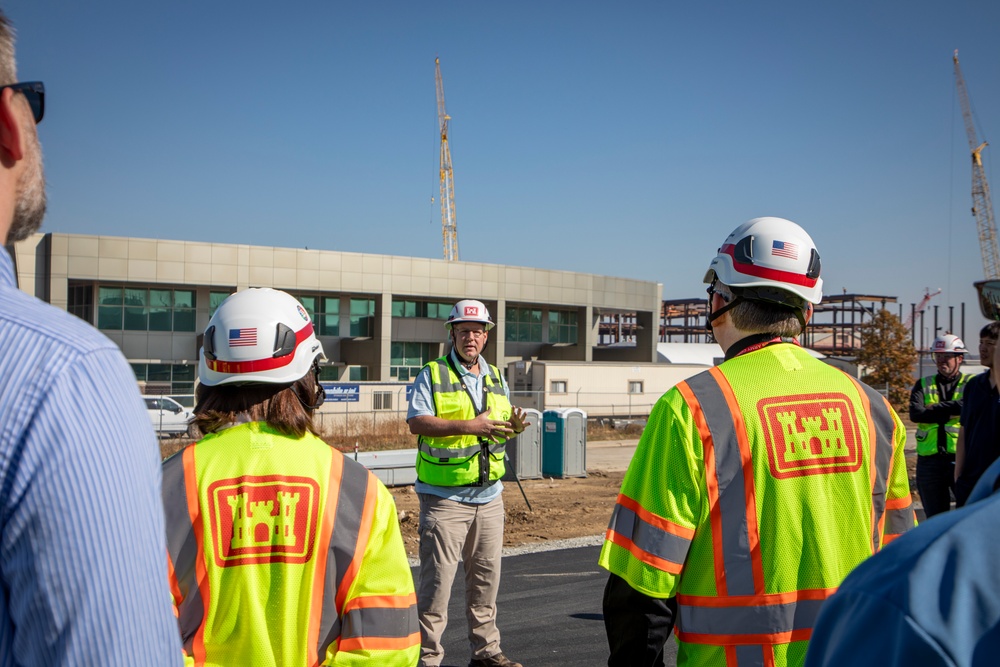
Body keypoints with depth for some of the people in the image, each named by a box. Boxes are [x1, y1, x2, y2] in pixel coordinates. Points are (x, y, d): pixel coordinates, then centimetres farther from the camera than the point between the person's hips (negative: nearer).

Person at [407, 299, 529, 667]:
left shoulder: (496, 378, 15)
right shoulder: (432, 375, -4)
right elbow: (417, 422, -14)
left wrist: (512, 426, -5)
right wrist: (467, 425, -23)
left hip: (489, 495, 6)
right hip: (444, 496, -6)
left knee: (486, 575, 13)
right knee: (437, 579, -4)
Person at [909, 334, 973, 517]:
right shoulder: (923, 385, 12)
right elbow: (915, 413, -6)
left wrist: (934, 408, -7)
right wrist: (949, 412, -7)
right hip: (929, 459, 3)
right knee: (935, 516, 11)